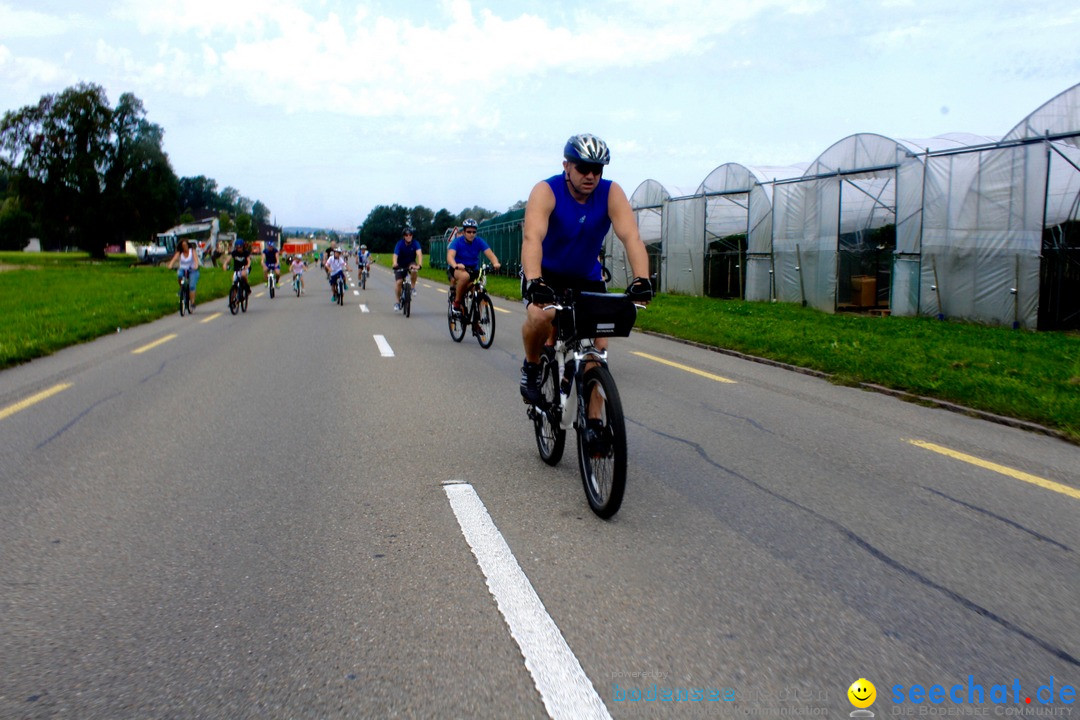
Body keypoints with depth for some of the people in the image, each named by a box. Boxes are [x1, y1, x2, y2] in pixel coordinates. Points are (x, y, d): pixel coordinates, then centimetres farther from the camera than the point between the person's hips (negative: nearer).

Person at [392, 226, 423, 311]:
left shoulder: (415, 243, -19)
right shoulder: (400, 244, -20)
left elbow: (419, 253, -34)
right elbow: (395, 255, -33)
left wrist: (419, 265, -52)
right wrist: (394, 264, -55)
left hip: (411, 263, 0)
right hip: (400, 266, 0)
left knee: (413, 271, -34)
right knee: (398, 282, -15)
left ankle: (413, 287, -11)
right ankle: (397, 301, 1)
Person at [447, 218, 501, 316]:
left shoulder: (479, 241, -7)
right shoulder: (457, 242, -14)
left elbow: (490, 253, -19)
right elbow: (450, 256, -30)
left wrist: (495, 263, -41)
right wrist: (455, 265, -52)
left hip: (473, 269, 4)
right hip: (457, 270, -4)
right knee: (465, 276, -37)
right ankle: (456, 303, -21)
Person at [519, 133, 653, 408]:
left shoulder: (611, 193, -16)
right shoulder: (546, 191, -23)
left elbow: (631, 236, -29)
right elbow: (532, 238, -38)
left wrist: (641, 279, -45)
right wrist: (534, 282, -55)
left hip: (587, 277, 3)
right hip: (545, 273, -3)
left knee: (598, 346, -7)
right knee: (541, 315, -33)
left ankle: (592, 421, 5)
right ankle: (531, 366, -2)